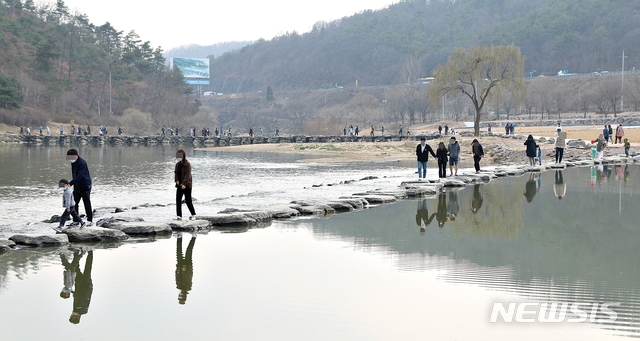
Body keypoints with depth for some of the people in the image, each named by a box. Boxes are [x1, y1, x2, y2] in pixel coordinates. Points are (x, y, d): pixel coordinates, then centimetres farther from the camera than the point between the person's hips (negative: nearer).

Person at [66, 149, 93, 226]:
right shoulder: (73, 162, 6)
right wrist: (73, 184, 14)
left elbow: (79, 175, -29)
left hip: (85, 187, -8)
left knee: (87, 204, -1)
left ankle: (90, 220, 7)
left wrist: (70, 183, -33)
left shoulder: (82, 163, -21)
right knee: (74, 203, 6)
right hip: (77, 187, 8)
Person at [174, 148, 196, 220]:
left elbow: (187, 175, -18)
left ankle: (193, 215, 12)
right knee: (178, 200, 0)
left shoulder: (187, 164, -11)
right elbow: (175, 173, 15)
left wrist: (184, 184, -27)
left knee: (188, 201, -3)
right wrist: (177, 180, -5)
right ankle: (179, 216, 3)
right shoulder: (177, 164, 10)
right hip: (179, 185, 7)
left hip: (186, 185, -7)